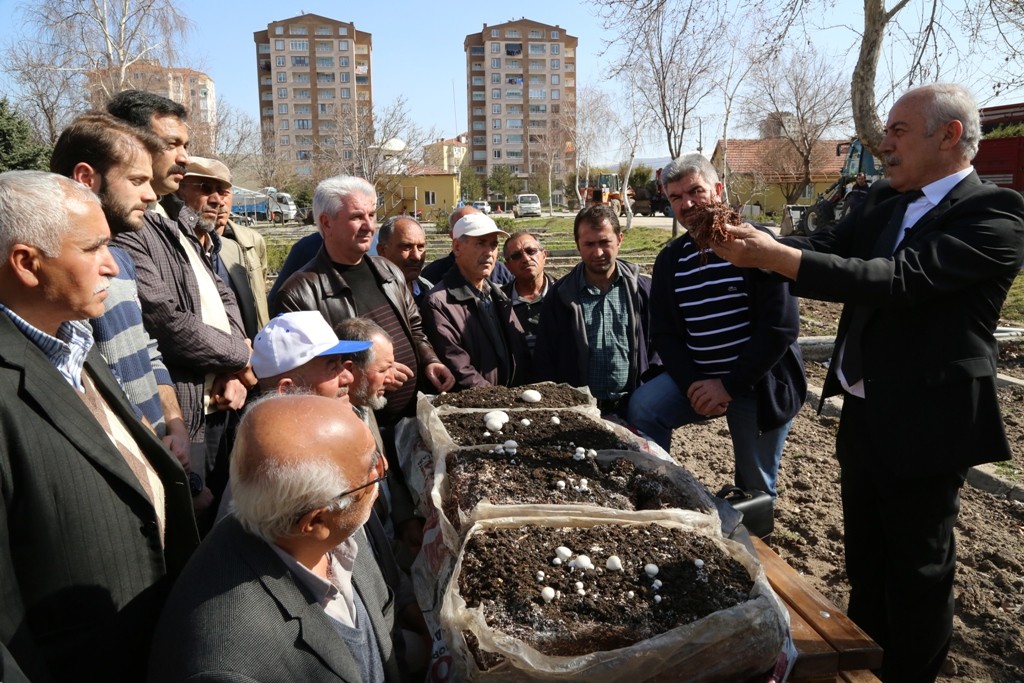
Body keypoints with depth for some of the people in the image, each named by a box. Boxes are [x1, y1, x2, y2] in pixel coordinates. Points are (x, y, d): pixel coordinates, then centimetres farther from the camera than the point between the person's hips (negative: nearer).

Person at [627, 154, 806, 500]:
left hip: (759, 381, -4)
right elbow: (664, 333, 4)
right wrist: (692, 384, -13)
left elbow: (782, 326, -16)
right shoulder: (670, 258, 5)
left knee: (756, 488, 5)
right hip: (697, 377, 4)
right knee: (642, 407, -21)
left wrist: (729, 386, -17)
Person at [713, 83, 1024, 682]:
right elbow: (827, 248, 0)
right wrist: (753, 245, -18)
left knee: (918, 568, 12)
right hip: (862, 413, 7)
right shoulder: (884, 201, 6)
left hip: (923, 423, -7)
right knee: (865, 558, 22)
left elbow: (899, 278, -30)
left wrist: (775, 256, -33)